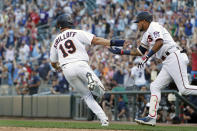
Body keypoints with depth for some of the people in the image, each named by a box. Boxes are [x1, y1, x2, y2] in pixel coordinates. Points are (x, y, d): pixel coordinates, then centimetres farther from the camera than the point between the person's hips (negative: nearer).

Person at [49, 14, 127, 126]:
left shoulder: (56, 41, 21)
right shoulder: (77, 33, 10)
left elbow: (53, 63, 29)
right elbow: (96, 40, -3)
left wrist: (58, 68, 52)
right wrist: (112, 42, -7)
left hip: (67, 70, 3)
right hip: (80, 64, -3)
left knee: (86, 95, 13)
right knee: (101, 92, -4)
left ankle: (103, 119, -4)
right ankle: (91, 78, -39)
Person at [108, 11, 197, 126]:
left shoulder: (154, 26, -4)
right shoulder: (147, 34, 26)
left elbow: (159, 42, -20)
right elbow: (140, 51, 32)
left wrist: (147, 56, -21)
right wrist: (121, 52, 28)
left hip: (175, 57, -10)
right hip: (168, 63, 10)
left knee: (184, 89, -20)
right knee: (155, 86, 5)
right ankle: (152, 117, 0)